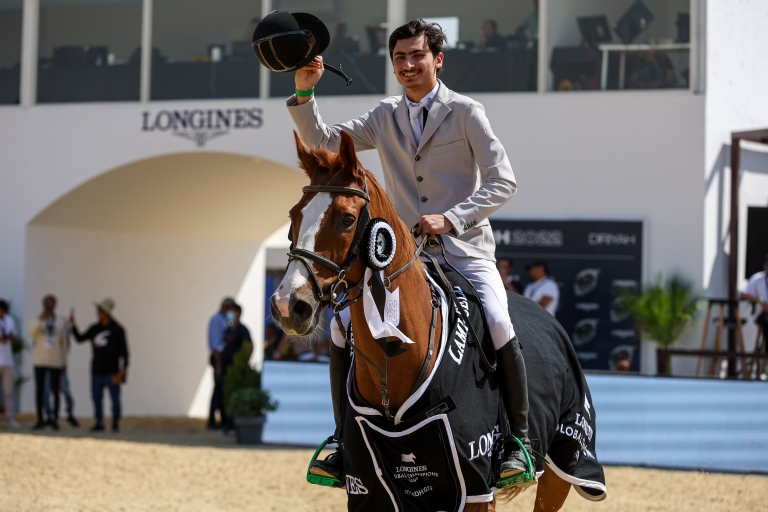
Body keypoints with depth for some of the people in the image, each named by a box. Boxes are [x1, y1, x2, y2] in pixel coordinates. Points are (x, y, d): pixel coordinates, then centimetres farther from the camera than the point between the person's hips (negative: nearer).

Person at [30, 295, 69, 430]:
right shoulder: (39, 320, 5)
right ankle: (40, 419, 7)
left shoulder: (61, 322, 6)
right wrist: (40, 320, -23)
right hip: (40, 361, 1)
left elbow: (64, 342, 10)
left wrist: (64, 361, 9)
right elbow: (32, 334, -12)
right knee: (39, 389, 2)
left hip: (55, 362, 0)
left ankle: (54, 418, 6)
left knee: (55, 390, -1)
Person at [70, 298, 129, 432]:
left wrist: (123, 369, -7)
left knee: (115, 398, 0)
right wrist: (73, 327, 3)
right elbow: (80, 338, 18)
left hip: (111, 372, -5)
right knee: (96, 398, 5)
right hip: (97, 371, 5)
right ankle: (99, 423, 13)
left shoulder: (117, 329, -3)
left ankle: (116, 423, 10)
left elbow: (124, 351, -2)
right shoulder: (94, 328, 10)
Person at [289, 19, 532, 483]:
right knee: (345, 325, -9)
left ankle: (520, 439, -13)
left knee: (498, 327, -29)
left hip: (465, 251, -5)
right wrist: (304, 92, -8)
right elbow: (322, 141, 8)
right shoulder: (385, 118, 11)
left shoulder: (466, 113, -3)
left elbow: (503, 182, -8)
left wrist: (450, 218, -20)